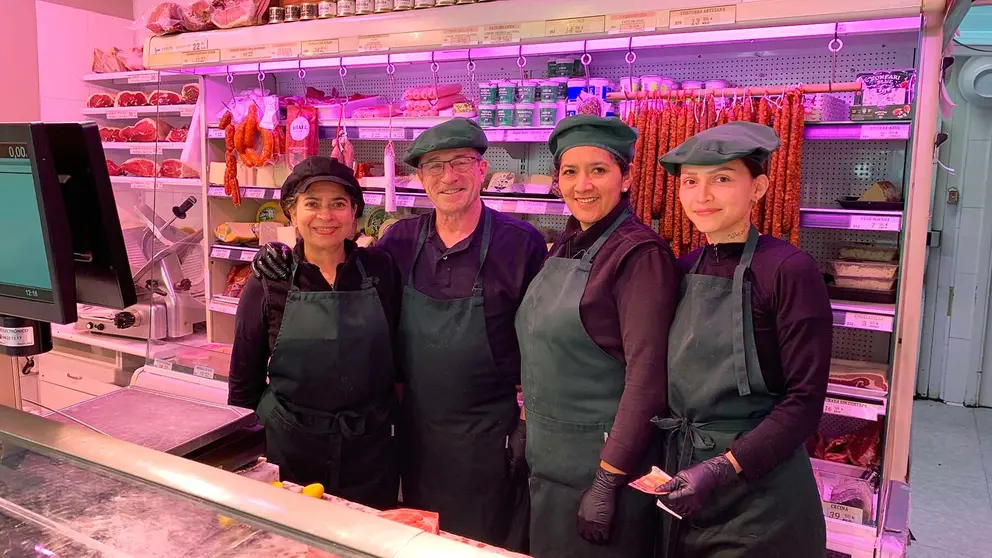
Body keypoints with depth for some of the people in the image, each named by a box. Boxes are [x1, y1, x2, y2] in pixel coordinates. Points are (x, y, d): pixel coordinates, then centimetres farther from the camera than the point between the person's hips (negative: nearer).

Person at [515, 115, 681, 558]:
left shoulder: (639, 253, -17)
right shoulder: (564, 247, 6)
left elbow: (646, 376, -20)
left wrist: (607, 482, -20)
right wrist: (528, 429, 12)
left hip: (604, 460, -7)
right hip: (546, 457, 8)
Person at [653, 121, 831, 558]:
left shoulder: (788, 270, -15)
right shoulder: (685, 269, 3)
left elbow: (805, 400, -16)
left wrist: (724, 468, -23)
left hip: (757, 494, -5)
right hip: (683, 479, 6)